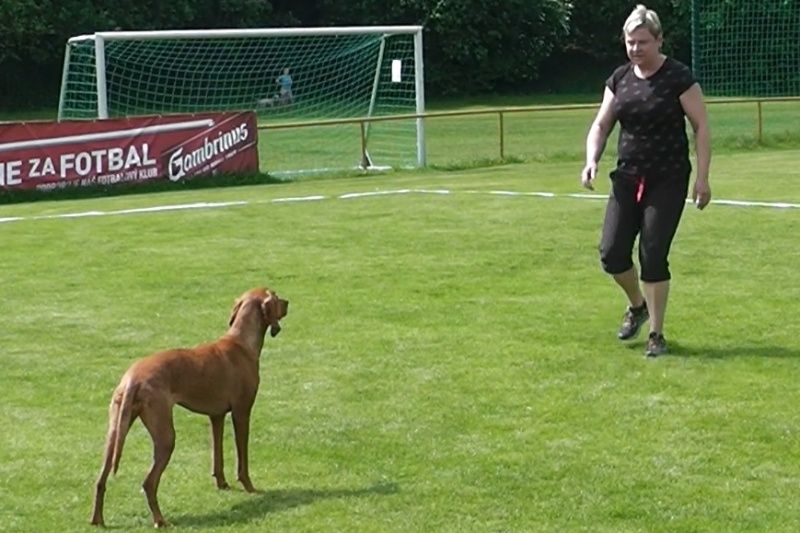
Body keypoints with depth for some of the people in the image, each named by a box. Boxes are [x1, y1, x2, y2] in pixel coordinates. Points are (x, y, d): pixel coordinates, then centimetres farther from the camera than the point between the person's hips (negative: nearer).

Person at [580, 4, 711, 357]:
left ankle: (656, 335, 7)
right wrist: (592, 160, -8)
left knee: (653, 257, -8)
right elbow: (601, 124, 11)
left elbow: (701, 127, -7)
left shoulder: (678, 78, -10)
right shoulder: (619, 79, 5)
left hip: (667, 181, -5)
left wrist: (702, 178, -11)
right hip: (627, 178, 5)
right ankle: (637, 306, 30)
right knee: (612, 254, -1)